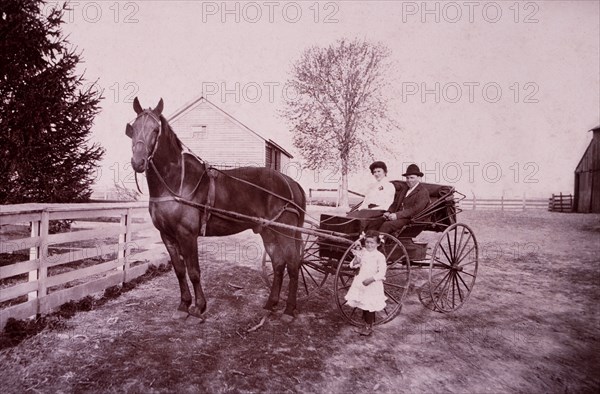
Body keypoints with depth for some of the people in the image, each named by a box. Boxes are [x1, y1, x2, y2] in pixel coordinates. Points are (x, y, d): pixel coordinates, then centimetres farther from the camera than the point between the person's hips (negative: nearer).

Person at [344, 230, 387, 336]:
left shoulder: (380, 256, -12)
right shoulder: (362, 253, 1)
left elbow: (382, 273, -16)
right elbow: (352, 265, 0)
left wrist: (371, 279, -26)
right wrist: (356, 258, -19)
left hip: (373, 284, -5)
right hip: (361, 282, 5)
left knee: (369, 306, 2)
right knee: (363, 305, 14)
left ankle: (369, 327, 17)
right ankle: (366, 322, 32)